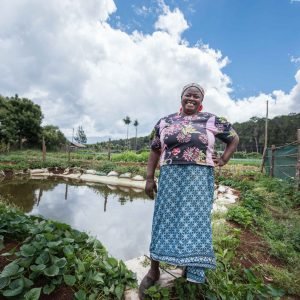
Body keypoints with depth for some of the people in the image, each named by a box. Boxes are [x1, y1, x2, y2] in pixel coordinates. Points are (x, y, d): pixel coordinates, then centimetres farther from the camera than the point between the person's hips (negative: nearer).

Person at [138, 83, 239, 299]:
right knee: (163, 220, 7)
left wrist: (223, 161, 5)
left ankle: (192, 268, 29)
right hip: (170, 177, 1)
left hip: (199, 179, 0)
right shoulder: (165, 122, 8)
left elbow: (234, 138, 17)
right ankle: (154, 271, 24)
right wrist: (149, 178, 3)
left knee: (195, 221, 7)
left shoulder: (212, 121, 5)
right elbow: (155, 151, 9)